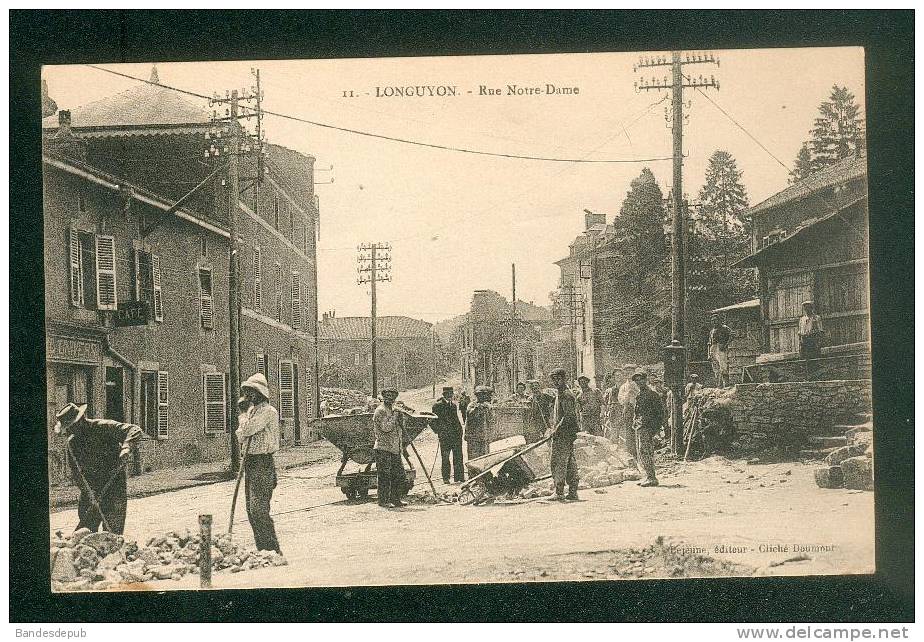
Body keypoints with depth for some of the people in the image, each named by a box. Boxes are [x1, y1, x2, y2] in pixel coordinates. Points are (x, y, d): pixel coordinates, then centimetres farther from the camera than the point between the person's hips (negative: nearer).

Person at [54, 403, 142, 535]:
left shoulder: (102, 427, -12)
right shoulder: (72, 443, 4)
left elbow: (134, 430, -21)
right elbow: (76, 473, 2)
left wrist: (126, 446, -40)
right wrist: (89, 493, -12)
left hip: (114, 484, -5)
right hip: (91, 488, 5)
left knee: (112, 531, -5)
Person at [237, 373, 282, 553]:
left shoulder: (267, 411, -12)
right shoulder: (253, 411, 18)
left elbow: (247, 430, -21)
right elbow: (241, 437, 19)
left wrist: (244, 413, -3)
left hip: (262, 464, -10)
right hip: (250, 463, 10)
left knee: (259, 509, -14)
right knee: (252, 509, 11)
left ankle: (272, 549, -10)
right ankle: (262, 549, 18)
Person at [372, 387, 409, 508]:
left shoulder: (392, 410, 19)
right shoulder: (380, 411, -8)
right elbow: (385, 428, -18)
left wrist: (401, 420, 8)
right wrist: (395, 417, -13)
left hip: (395, 449, 9)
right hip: (383, 448, -9)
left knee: (399, 475, 8)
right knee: (384, 476, -6)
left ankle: (396, 500, 15)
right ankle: (383, 501, 0)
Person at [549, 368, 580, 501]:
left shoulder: (565, 395, -12)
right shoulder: (559, 394, 20)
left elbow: (568, 415, -20)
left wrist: (557, 430, -19)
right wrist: (554, 428, 18)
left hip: (563, 434, -11)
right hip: (569, 435, 11)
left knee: (559, 463, -10)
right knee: (570, 463, 10)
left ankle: (559, 493, -11)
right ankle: (573, 492, 13)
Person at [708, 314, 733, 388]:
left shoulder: (725, 328, 4)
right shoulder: (712, 331, 23)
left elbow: (730, 337, -8)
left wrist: (725, 345, -20)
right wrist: (709, 355, 17)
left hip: (721, 349, -7)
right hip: (713, 350, 7)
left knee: (723, 368, -15)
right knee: (716, 369, 4)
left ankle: (726, 384, -16)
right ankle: (718, 386, 5)